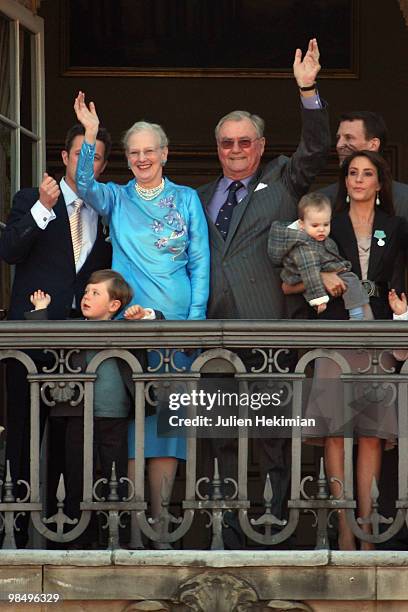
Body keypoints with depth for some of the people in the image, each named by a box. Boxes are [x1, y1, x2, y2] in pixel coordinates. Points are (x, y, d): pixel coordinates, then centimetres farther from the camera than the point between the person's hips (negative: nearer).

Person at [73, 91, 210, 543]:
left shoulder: (186, 200, 9)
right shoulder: (116, 199, 9)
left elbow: (200, 264, 5)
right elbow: (85, 185, -13)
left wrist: (195, 320, -5)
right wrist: (89, 135, -25)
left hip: (177, 321, 0)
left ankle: (160, 515, -1)